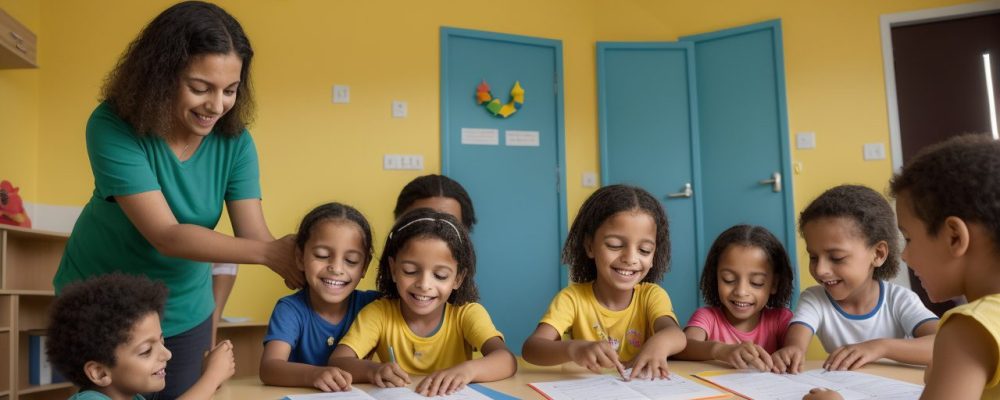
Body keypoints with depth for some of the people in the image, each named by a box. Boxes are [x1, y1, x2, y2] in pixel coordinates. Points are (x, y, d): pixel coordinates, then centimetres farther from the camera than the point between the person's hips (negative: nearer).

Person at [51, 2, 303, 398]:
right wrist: (268, 253, -43)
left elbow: (253, 233, -20)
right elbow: (166, 235, -33)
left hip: (184, 310, 3)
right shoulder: (113, 126, -26)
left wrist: (295, 261, -42)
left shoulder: (234, 140, -15)